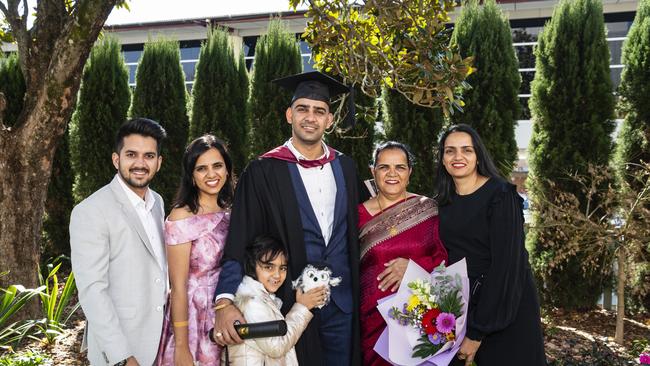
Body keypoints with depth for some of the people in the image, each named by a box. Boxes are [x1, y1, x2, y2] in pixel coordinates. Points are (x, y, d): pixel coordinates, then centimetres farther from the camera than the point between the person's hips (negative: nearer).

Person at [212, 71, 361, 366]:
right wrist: (224, 301, -24)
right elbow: (239, 240, -14)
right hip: (291, 300, -4)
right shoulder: (264, 172, -8)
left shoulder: (345, 167, 5)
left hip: (342, 300, 4)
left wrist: (354, 290, 9)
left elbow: (352, 232, 11)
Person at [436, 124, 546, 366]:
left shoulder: (501, 195, -15)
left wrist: (477, 332, -21)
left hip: (505, 306, -5)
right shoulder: (444, 201, 3)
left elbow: (506, 264, -20)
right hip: (460, 303, 6)